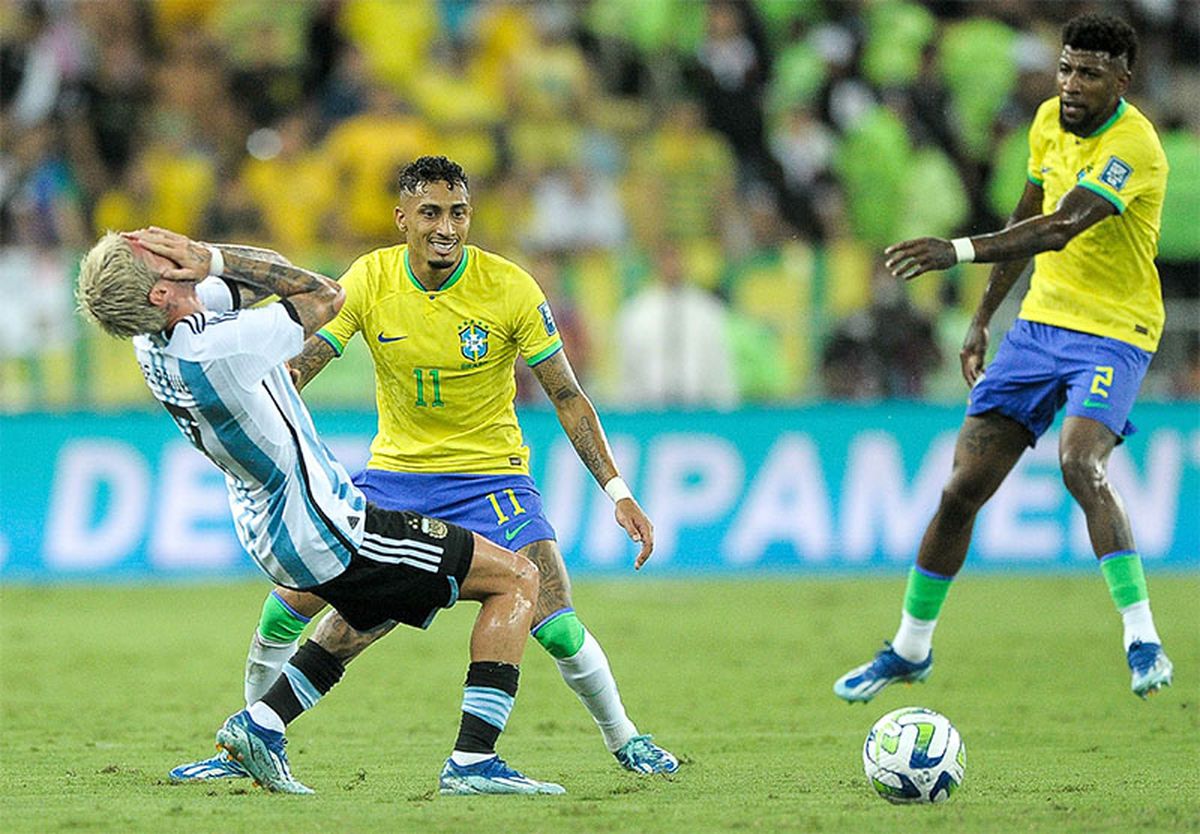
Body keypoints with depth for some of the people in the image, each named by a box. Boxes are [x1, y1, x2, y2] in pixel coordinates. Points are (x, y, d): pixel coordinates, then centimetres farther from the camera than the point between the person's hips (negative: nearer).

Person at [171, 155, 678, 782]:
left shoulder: (510, 289, -15)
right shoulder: (370, 280, -11)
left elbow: (567, 397, -8)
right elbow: (295, 366, -9)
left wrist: (619, 493, -13)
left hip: (491, 475, -2)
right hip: (394, 472, 2)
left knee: (558, 629, -17)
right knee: (288, 604, -7)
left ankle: (622, 738, 9)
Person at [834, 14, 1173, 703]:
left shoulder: (1134, 147, -20)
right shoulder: (1050, 121, 4)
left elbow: (1060, 227, -33)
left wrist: (958, 252, -43)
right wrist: (983, 318, 19)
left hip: (1111, 335, -7)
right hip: (1040, 324, 7)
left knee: (1081, 466, -33)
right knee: (962, 490, 5)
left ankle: (1143, 641, -31)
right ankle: (911, 649, 21)